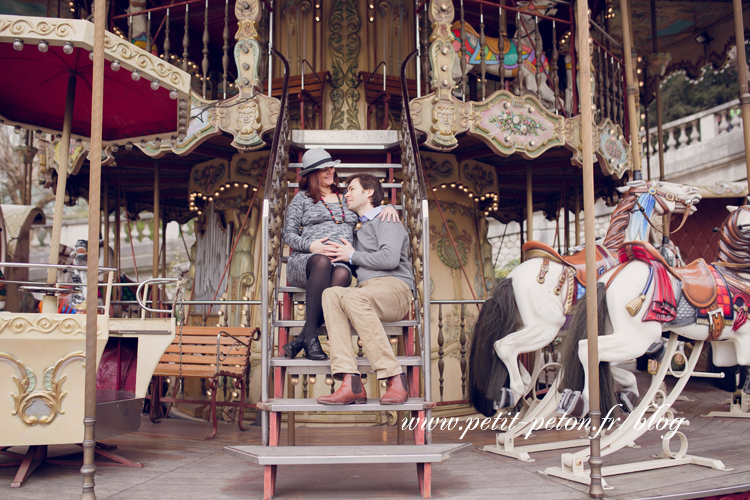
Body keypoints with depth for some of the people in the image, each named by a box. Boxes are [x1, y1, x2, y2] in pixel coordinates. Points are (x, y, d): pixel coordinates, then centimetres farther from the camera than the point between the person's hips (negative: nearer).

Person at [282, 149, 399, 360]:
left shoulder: (347, 200, 29)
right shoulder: (302, 198, 18)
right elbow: (289, 234, 10)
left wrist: (390, 207, 11)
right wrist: (310, 245, -11)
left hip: (342, 261, 2)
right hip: (304, 262, -2)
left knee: (342, 273, -38)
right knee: (322, 262, -41)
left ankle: (300, 340, -39)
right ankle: (310, 335, -38)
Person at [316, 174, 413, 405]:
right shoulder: (359, 228, 33)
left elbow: (390, 259, -9)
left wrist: (352, 255, 1)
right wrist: (337, 254, 11)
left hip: (395, 287, -6)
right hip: (366, 290, 6)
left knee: (353, 297, -37)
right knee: (331, 294, -26)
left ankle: (396, 379, -36)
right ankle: (351, 383, -39)